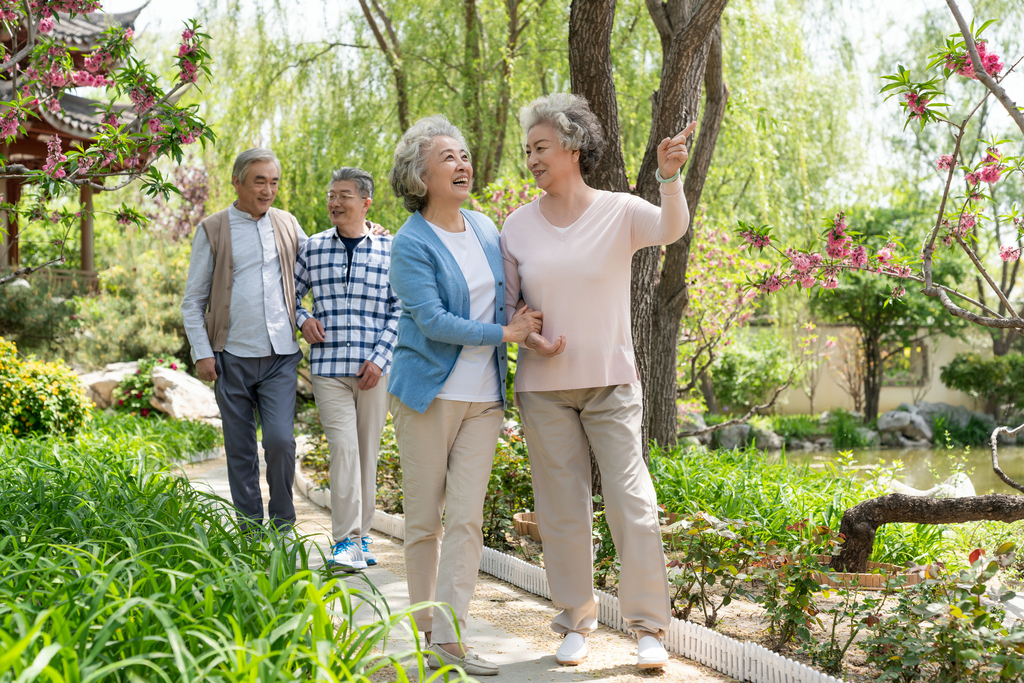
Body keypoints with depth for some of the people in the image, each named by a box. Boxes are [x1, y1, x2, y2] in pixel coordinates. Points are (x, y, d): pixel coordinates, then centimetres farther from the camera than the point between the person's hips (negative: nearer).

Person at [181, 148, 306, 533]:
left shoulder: (288, 224, 11)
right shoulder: (213, 230, 3)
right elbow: (193, 300, 5)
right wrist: (201, 353, -4)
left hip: (280, 356, 1)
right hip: (233, 357, -1)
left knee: (280, 440, -10)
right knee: (241, 450, 4)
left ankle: (283, 525, 7)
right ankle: (250, 531, 15)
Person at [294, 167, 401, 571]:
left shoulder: (388, 250, 4)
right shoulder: (313, 248, 8)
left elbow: (399, 311, 3)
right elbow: (289, 292, 20)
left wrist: (380, 358, -6)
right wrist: (302, 319, 0)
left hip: (374, 369, 1)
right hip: (328, 367, 0)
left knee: (367, 450, 7)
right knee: (343, 447, -12)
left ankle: (360, 534, 20)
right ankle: (346, 541, -10)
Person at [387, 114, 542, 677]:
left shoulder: (485, 229, 10)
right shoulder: (411, 244, -9)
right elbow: (432, 320, -16)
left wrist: (529, 326, 11)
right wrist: (503, 333, -14)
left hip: (483, 397, 5)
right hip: (428, 393, -5)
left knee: (467, 518, -2)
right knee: (424, 520, 4)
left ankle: (450, 637, 0)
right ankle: (427, 631, 17)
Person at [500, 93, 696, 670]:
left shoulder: (619, 212, -3)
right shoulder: (519, 224, 5)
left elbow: (671, 230, -23)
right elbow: (506, 302, 10)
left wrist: (670, 177, -40)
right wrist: (531, 339, -9)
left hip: (611, 383, -2)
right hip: (544, 386, 2)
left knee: (632, 502, -5)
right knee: (562, 509, 7)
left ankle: (649, 626, 6)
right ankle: (577, 621, 20)